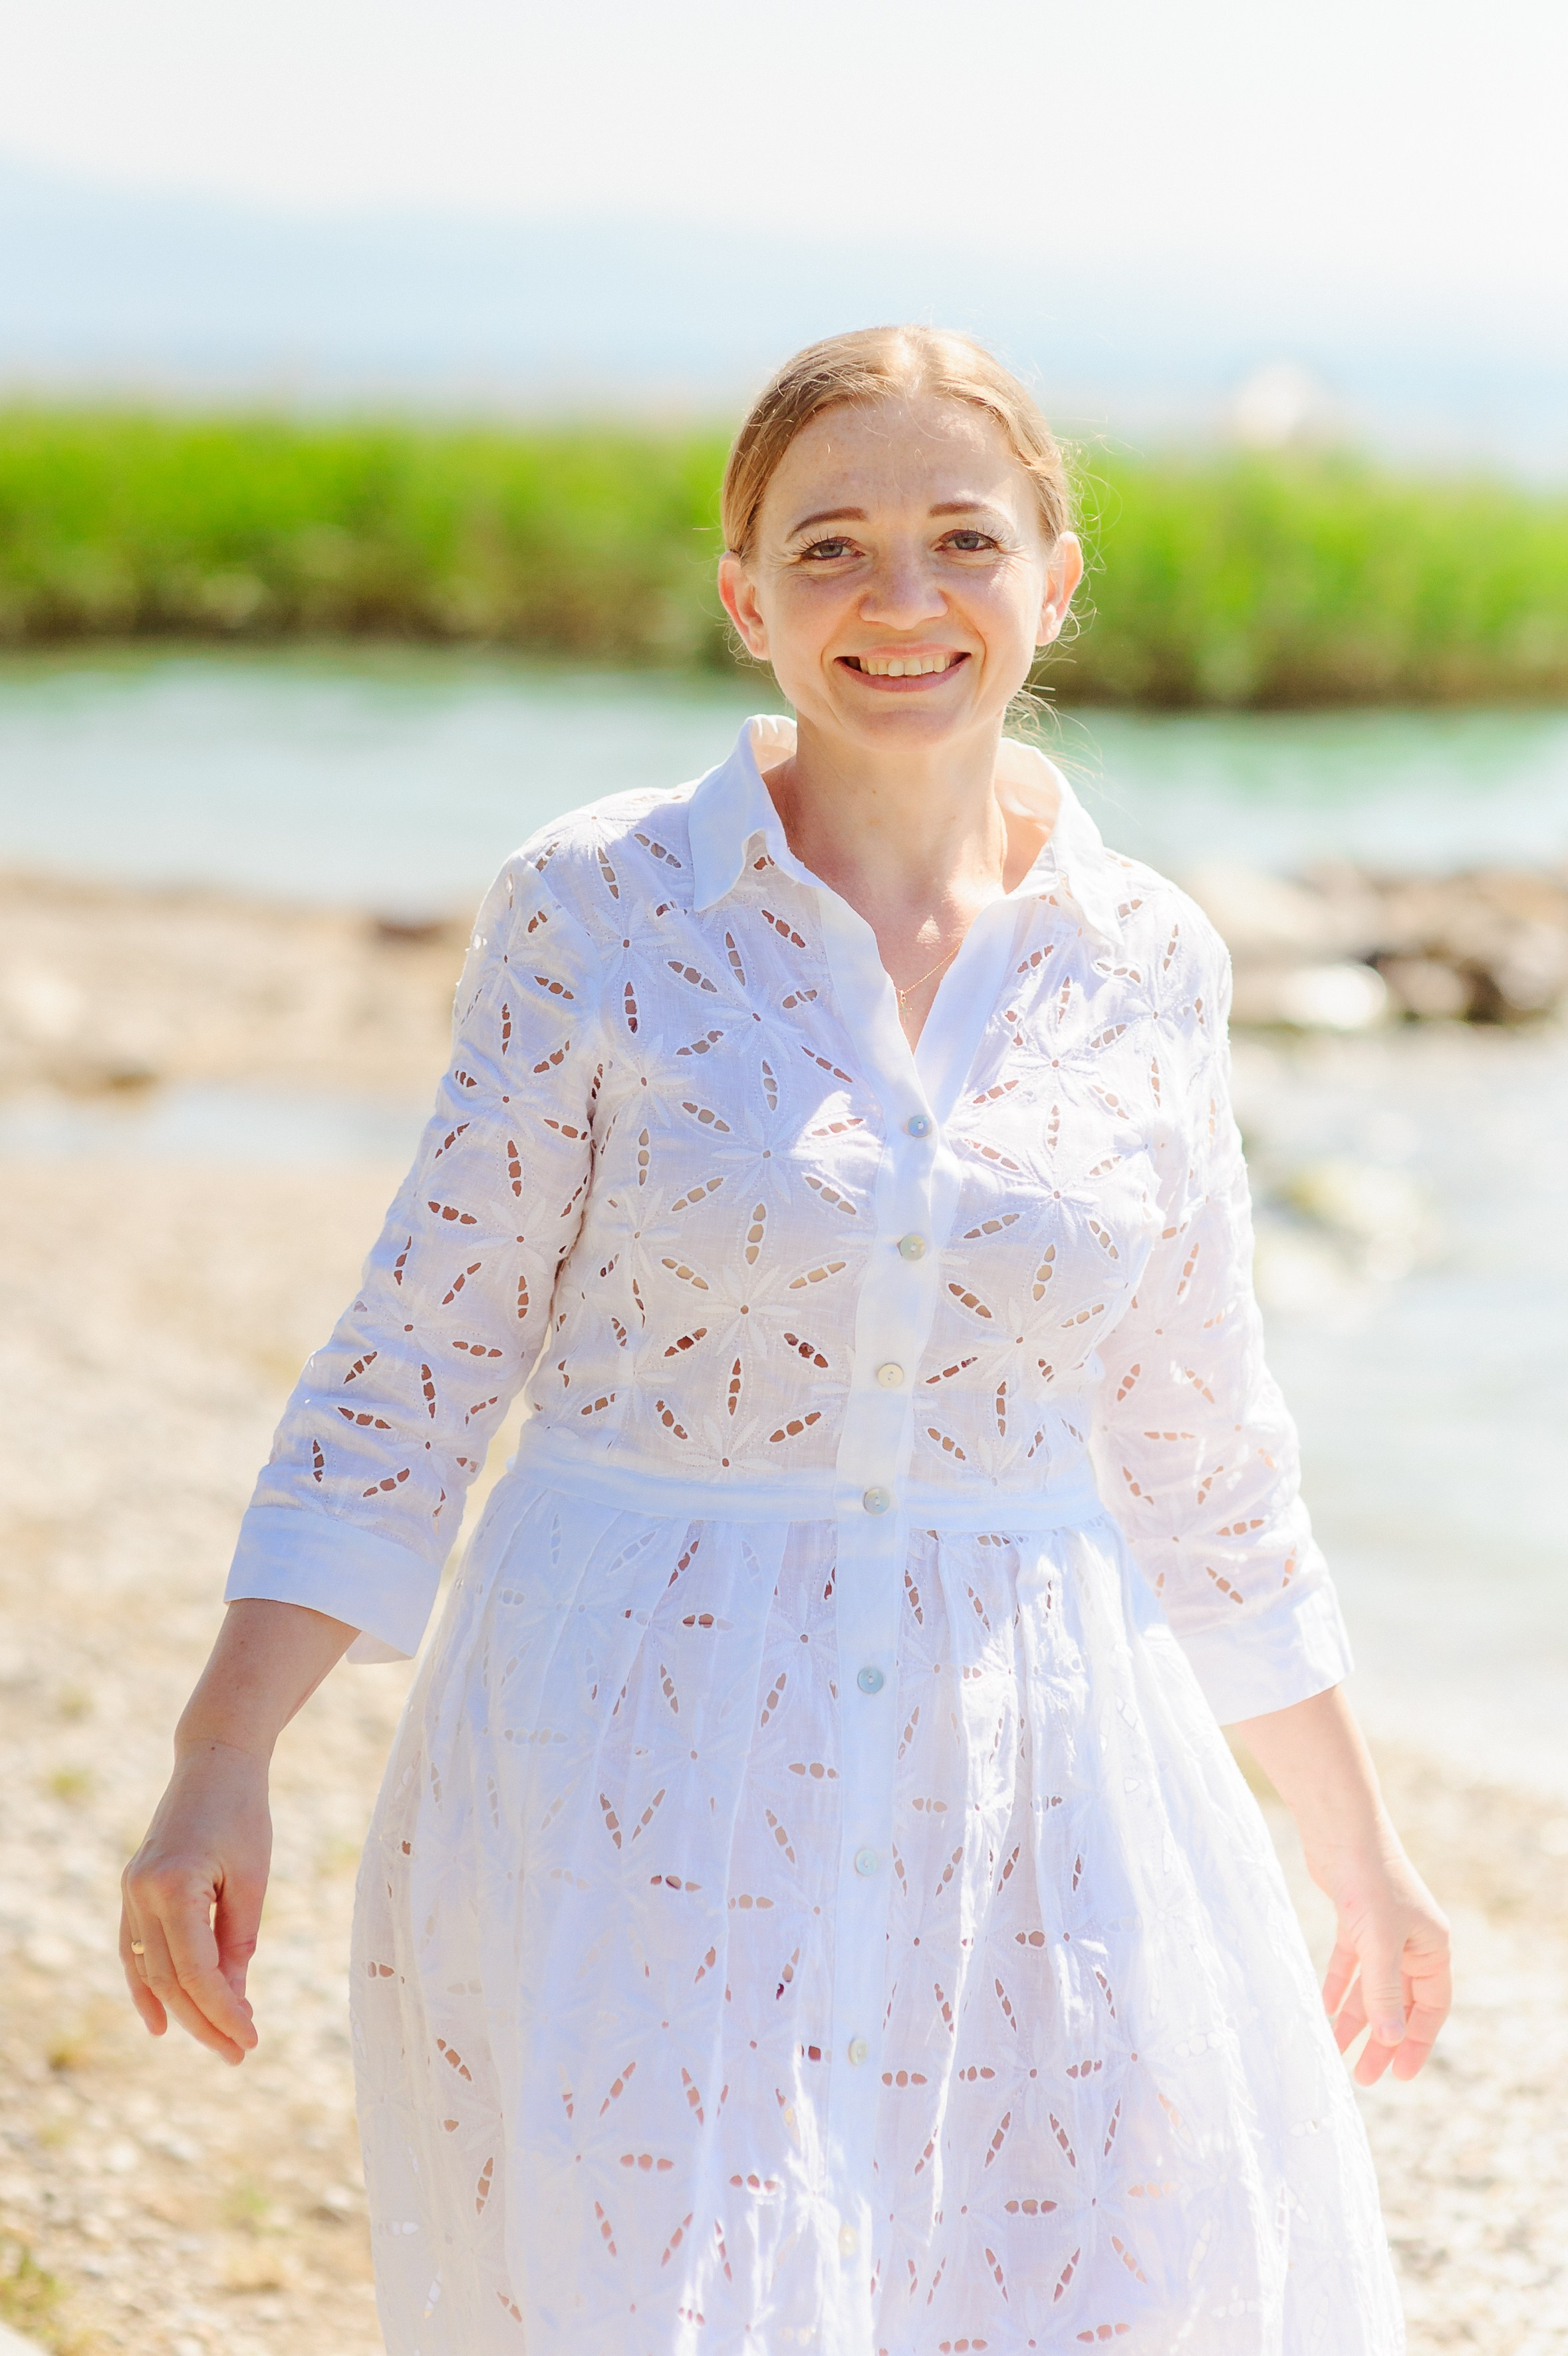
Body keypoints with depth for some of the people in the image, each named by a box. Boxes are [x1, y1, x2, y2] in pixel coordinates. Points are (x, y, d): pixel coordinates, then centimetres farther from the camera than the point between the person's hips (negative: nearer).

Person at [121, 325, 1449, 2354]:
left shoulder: (1142, 962, 4)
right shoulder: (600, 912, -4)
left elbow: (1198, 1448, 13)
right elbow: (412, 1366, -2)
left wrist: (1360, 1845, 18)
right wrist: (219, 1767, -11)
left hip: (1022, 1786, 3)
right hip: (637, 1790, -3)